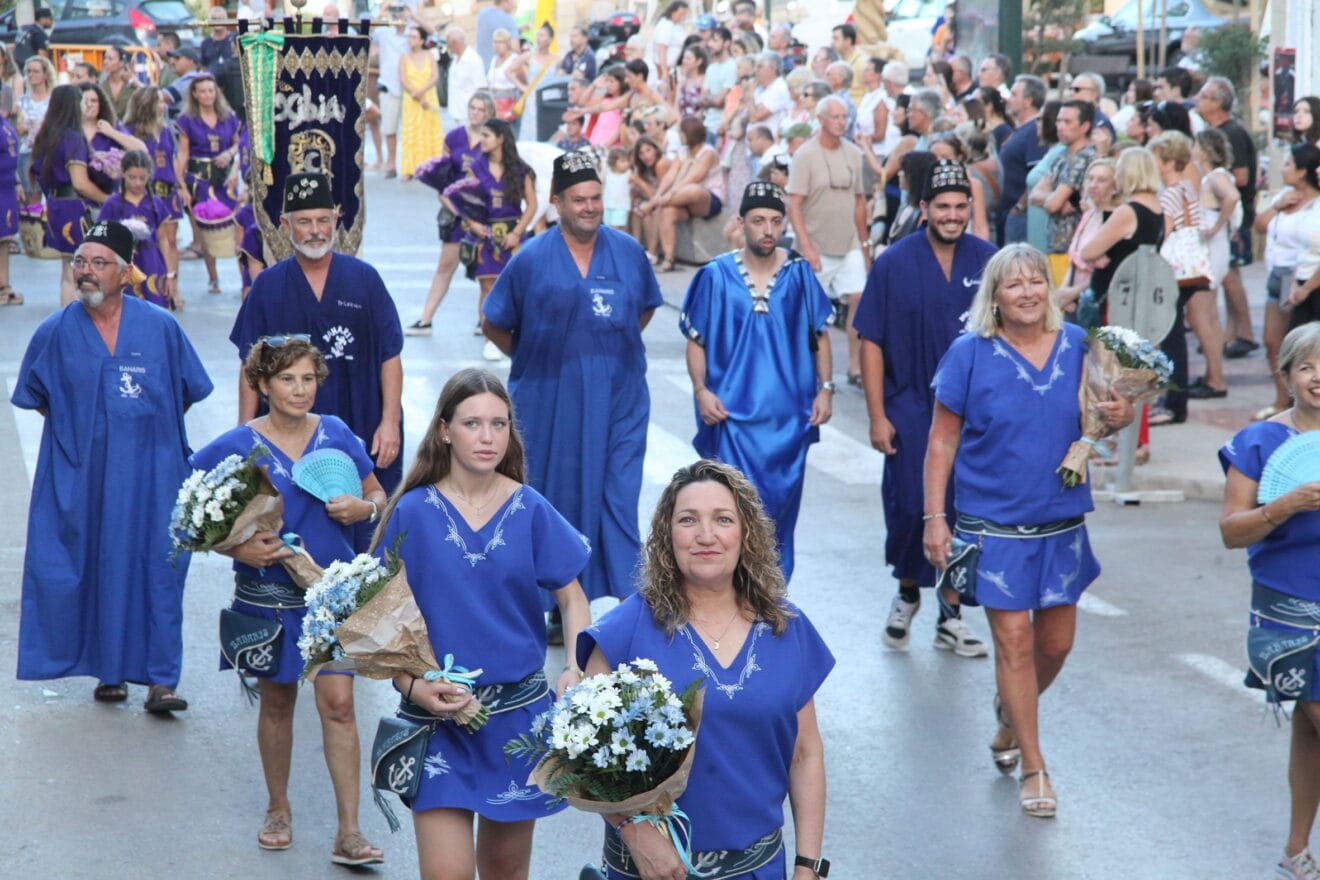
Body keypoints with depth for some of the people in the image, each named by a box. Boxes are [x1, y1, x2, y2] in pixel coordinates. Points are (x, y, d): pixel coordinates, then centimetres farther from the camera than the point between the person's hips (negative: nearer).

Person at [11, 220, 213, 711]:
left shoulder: (160, 327, 0)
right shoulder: (55, 333, 1)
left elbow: (188, 393, 10)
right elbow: (36, 397, 14)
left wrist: (146, 426, 8)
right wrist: (80, 430, 8)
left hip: (151, 474, 0)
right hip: (79, 480, 1)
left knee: (156, 569, -4)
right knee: (93, 571, 3)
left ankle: (161, 680, -2)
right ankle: (108, 672, 16)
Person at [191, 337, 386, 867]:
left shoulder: (336, 435, -1)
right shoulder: (238, 446, -8)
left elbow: (378, 495, 11)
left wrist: (364, 507, -13)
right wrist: (238, 549, -18)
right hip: (268, 593, -1)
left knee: (337, 703, -6)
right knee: (277, 702, 14)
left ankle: (349, 833, -3)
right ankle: (278, 809, 34)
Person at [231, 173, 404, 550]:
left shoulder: (364, 279, 3)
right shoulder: (268, 286, 4)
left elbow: (390, 357, 2)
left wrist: (389, 421, -6)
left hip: (360, 433, 0)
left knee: (364, 537, 1)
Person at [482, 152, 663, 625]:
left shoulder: (628, 253, 2)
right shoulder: (531, 259, -4)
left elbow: (645, 308, 20)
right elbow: (494, 324, 6)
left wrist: (610, 350, 11)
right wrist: (535, 360, 5)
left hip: (619, 399, 1)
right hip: (551, 404, -1)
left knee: (619, 496, -3)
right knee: (554, 496, 7)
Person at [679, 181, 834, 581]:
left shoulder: (799, 274, 3)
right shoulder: (715, 276, -2)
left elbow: (820, 337, 11)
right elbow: (696, 341, 4)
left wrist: (825, 389, 4)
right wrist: (701, 390, -8)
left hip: (789, 416, 2)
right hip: (732, 414, -2)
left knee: (781, 509, 9)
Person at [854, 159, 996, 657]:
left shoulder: (987, 261, 0)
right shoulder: (895, 264, -5)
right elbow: (872, 342, -3)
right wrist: (877, 416, -7)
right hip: (912, 408, -2)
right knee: (910, 508, -2)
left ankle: (950, 616, 15)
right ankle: (907, 594, 25)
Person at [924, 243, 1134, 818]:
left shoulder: (1076, 345, 0)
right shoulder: (969, 355, -8)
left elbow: (1094, 419, 11)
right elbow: (942, 443, -5)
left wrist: (1120, 418, -13)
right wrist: (934, 517, -9)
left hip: (1061, 521, 4)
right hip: (994, 522, -4)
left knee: (1056, 643, 11)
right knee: (1014, 641, -3)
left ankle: (1009, 716, 40)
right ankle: (1033, 767, 9)